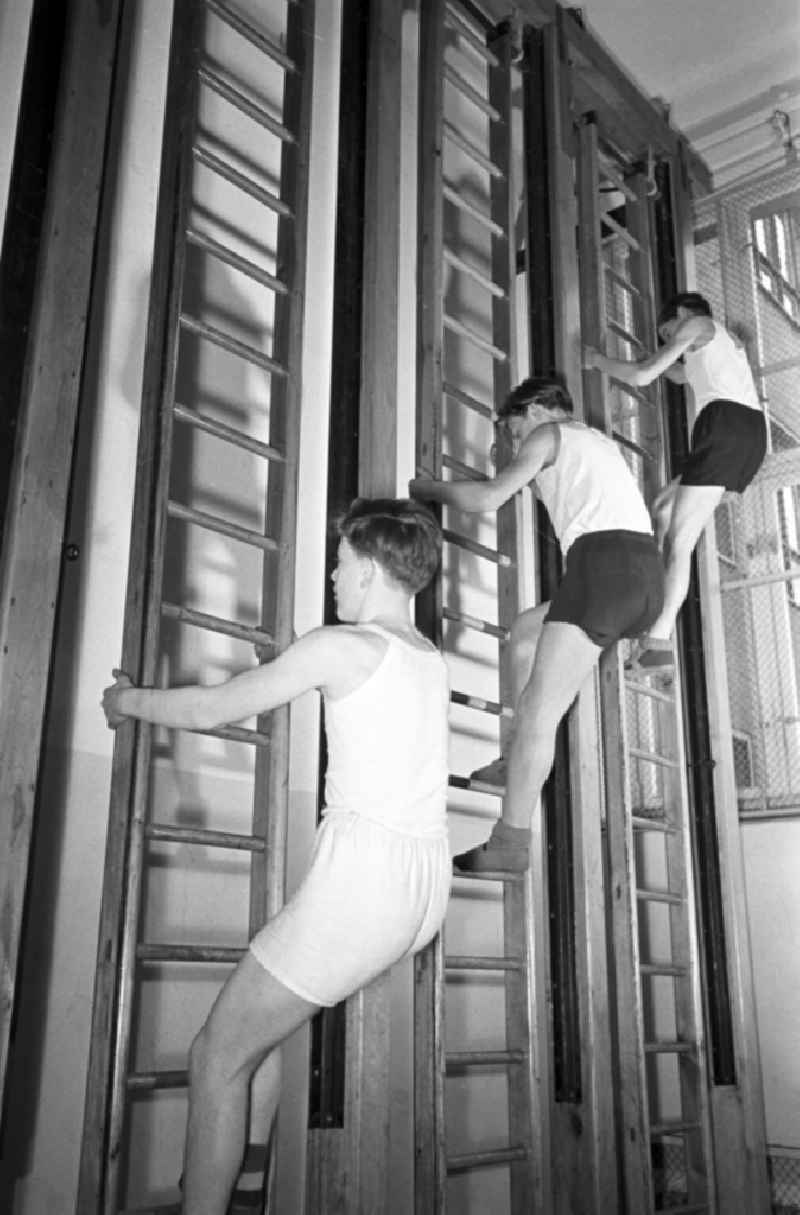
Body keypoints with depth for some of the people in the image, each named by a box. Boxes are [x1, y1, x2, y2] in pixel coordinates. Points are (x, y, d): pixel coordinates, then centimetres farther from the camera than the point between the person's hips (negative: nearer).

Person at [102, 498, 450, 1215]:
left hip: (362, 880, -9)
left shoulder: (339, 646, -9)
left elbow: (207, 710, -2)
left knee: (217, 1059, 3)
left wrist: (128, 701, 17)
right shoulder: (433, 660, 12)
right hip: (428, 888, 9)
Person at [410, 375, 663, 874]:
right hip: (649, 577, 9)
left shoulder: (547, 434, 12)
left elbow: (488, 498, 1)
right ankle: (522, 763, 22)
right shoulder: (604, 443, 34)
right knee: (525, 631, 26)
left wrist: (427, 487, 17)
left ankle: (511, 839, -11)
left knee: (538, 708, -8)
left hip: (604, 566, -9)